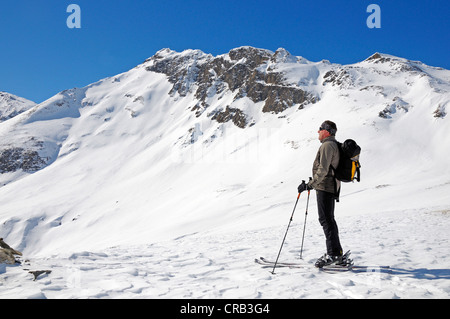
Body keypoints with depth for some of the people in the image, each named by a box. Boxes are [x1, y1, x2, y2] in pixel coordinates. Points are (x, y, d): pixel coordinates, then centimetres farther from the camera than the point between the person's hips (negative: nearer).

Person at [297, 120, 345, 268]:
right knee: (328, 219, 13)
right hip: (331, 187, 11)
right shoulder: (334, 145, 19)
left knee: (326, 219, -9)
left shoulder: (327, 145, -13)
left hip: (325, 187, -11)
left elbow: (323, 169, -22)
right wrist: (313, 183, 25)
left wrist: (310, 184, -22)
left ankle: (333, 254, -8)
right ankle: (336, 253, 17)